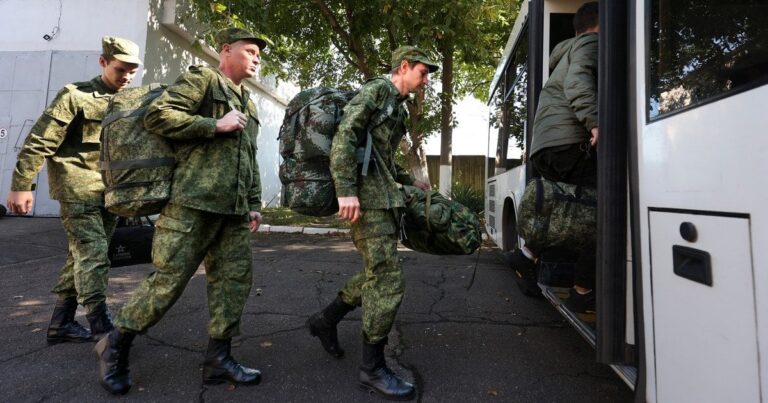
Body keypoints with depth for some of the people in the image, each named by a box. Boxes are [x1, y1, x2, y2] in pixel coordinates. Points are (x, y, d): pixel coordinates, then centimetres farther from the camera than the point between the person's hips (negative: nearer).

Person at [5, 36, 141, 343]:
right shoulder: (76, 95, -5)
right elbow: (39, 142, -7)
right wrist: (22, 185, -9)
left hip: (110, 191, 6)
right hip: (78, 189, -6)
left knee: (82, 255, 11)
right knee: (94, 253, -11)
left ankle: (60, 323, 23)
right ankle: (101, 326, -5)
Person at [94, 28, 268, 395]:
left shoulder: (249, 105, 25)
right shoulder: (202, 79, 3)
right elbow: (156, 115, -10)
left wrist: (254, 204, 16)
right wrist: (216, 125, -11)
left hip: (234, 211, 8)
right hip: (193, 203, -7)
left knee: (235, 281, 5)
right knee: (168, 281, -3)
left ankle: (218, 358, 16)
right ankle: (115, 345, 21)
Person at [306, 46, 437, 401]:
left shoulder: (397, 105, 24)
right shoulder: (377, 90, -4)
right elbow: (345, 135, -17)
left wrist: (409, 180, 31)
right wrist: (346, 190, -26)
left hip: (383, 197, 10)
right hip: (368, 197, -10)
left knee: (378, 274, 16)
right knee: (389, 281, -8)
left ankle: (325, 319, 31)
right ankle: (373, 368, 6)